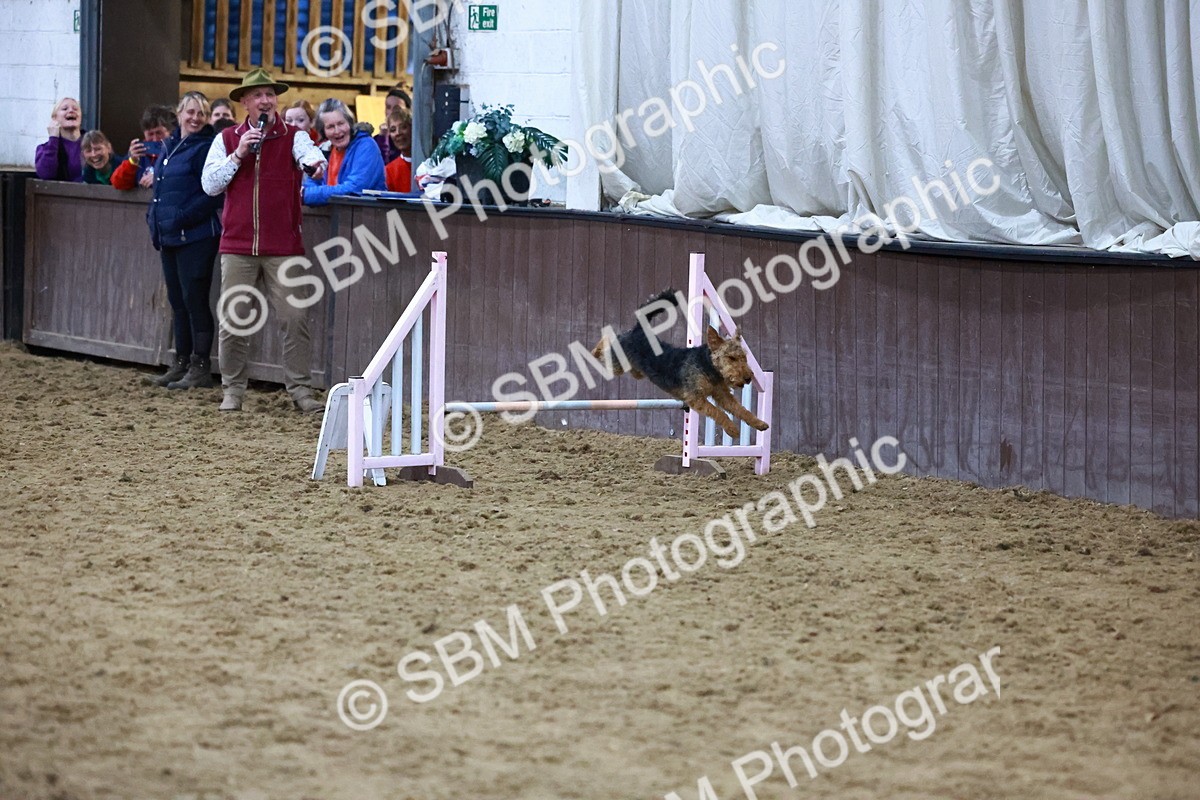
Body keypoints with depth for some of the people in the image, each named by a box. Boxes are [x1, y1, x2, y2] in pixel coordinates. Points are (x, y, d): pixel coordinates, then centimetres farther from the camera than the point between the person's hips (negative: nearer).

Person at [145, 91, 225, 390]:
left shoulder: (206, 147, -10)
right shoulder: (171, 146, 16)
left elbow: (211, 195, -16)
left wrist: (181, 218, -19)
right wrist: (155, 218, 9)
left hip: (196, 237, -8)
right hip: (169, 237, 8)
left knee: (194, 299, -5)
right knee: (177, 301, 13)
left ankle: (200, 367, 0)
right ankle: (181, 363, 20)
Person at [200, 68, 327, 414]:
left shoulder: (293, 137, 3)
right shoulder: (226, 139, 8)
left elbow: (309, 154, -19)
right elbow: (209, 185, 1)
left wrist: (316, 163, -42)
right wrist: (238, 154, -9)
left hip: (283, 247, -1)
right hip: (237, 247, 1)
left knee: (295, 317, -4)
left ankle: (301, 389, 5)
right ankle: (233, 390, 16)